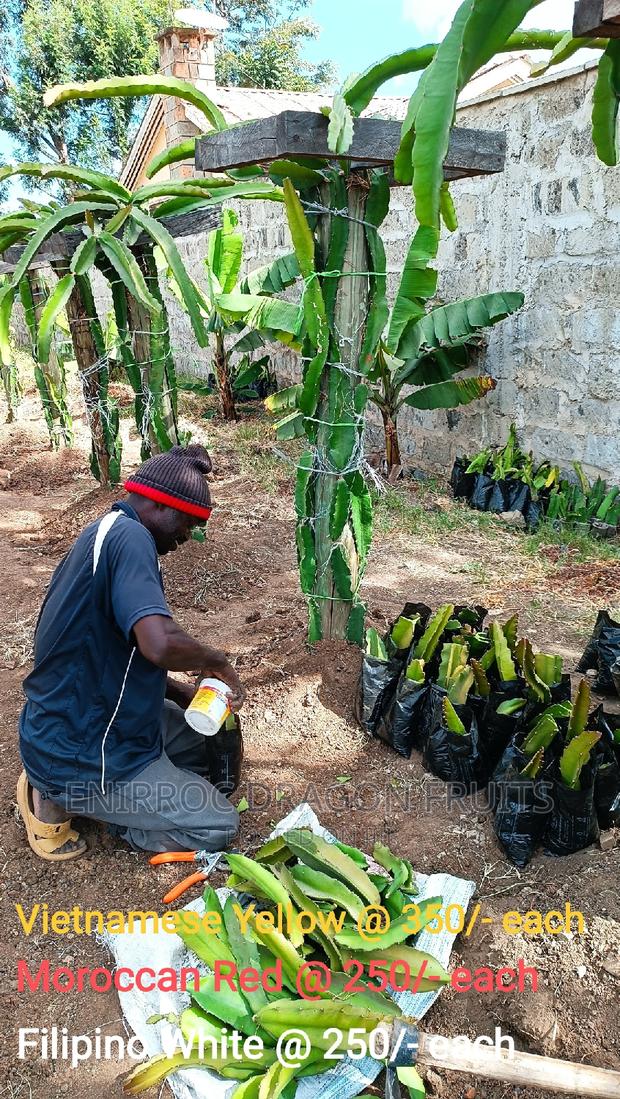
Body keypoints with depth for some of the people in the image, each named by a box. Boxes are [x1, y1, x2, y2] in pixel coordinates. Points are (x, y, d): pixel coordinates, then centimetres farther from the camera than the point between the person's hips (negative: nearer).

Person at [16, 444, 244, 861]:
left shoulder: (106, 532, 8)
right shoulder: (130, 537, -23)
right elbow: (158, 643, -39)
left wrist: (185, 694, 7)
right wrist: (216, 661, -18)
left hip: (86, 718, 10)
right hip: (80, 755, -10)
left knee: (211, 737, 22)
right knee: (218, 827, 0)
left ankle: (66, 788, 13)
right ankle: (62, 800, 3)